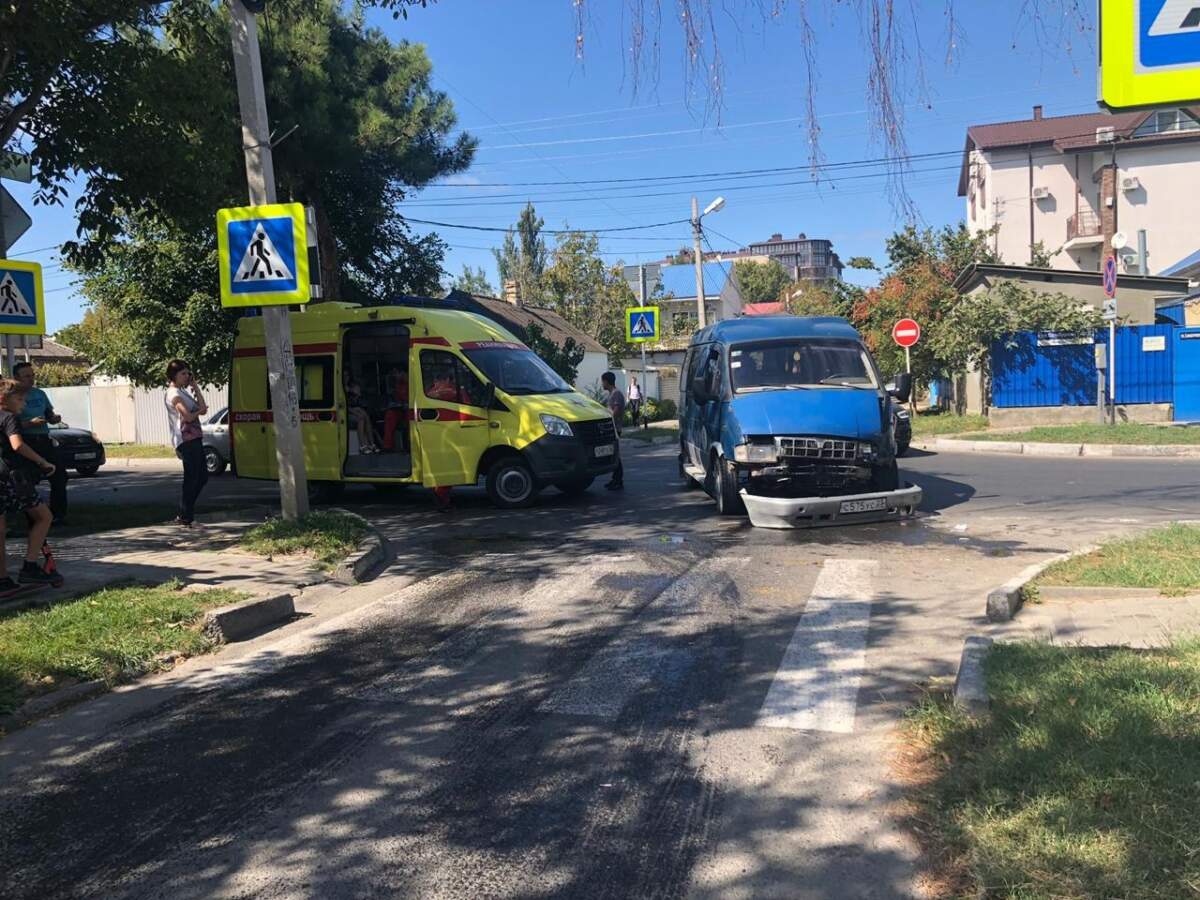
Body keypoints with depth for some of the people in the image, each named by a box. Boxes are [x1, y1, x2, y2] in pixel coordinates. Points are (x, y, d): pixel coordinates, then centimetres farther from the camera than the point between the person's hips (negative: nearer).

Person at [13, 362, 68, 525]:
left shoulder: (40, 393, 15)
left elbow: (49, 415, 24)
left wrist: (55, 418, 2)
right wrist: (31, 423, -22)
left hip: (44, 440, 6)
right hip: (26, 443, -6)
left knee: (59, 476, 2)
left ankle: (58, 515, 12)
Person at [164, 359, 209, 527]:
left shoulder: (183, 392, 20)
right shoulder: (174, 394, -9)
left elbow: (202, 407, 12)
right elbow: (189, 416, -17)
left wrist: (195, 387, 10)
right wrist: (199, 411, 3)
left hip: (194, 439, 10)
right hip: (186, 439, -10)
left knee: (202, 477, 13)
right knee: (191, 479, -7)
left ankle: (185, 515, 19)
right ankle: (185, 518, 0)